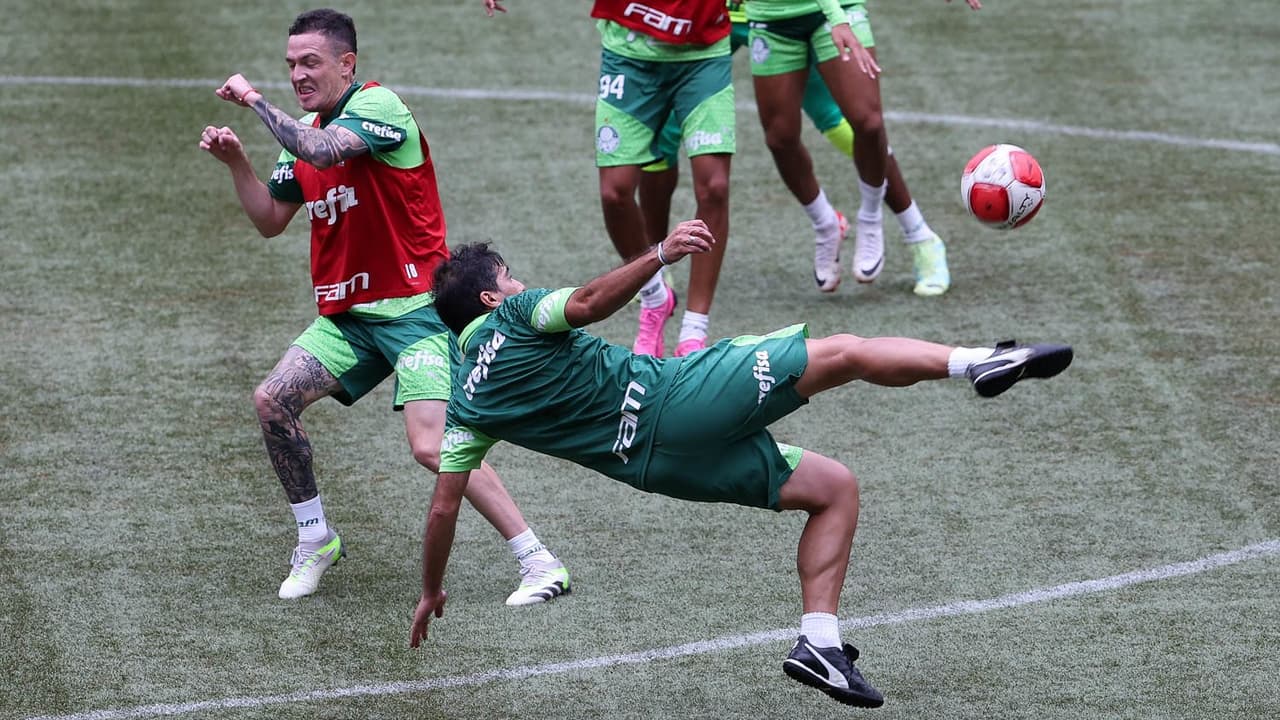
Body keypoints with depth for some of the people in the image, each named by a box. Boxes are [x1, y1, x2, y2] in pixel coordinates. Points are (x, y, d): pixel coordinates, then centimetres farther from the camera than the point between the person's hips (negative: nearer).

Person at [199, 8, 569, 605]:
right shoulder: (302, 129, 12)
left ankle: (540, 564, -13)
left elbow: (322, 151, -32)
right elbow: (271, 221, 14)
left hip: (414, 307, -8)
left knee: (432, 445, -20)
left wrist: (256, 100, -20)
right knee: (273, 400, -7)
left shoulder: (378, 105, -14)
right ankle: (315, 540, 10)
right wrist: (235, 162, -1)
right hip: (347, 316, 8)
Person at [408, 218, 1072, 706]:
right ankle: (979, 362, -18)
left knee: (834, 487, 17)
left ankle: (819, 641, 1)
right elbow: (588, 303, -22)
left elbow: (444, 503, 13)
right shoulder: (513, 318, 0)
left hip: (654, 464, 7)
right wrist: (660, 255, -32)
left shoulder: (468, 407, 15)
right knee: (844, 353, -3)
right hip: (668, 397, -7)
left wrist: (431, 592, 22)